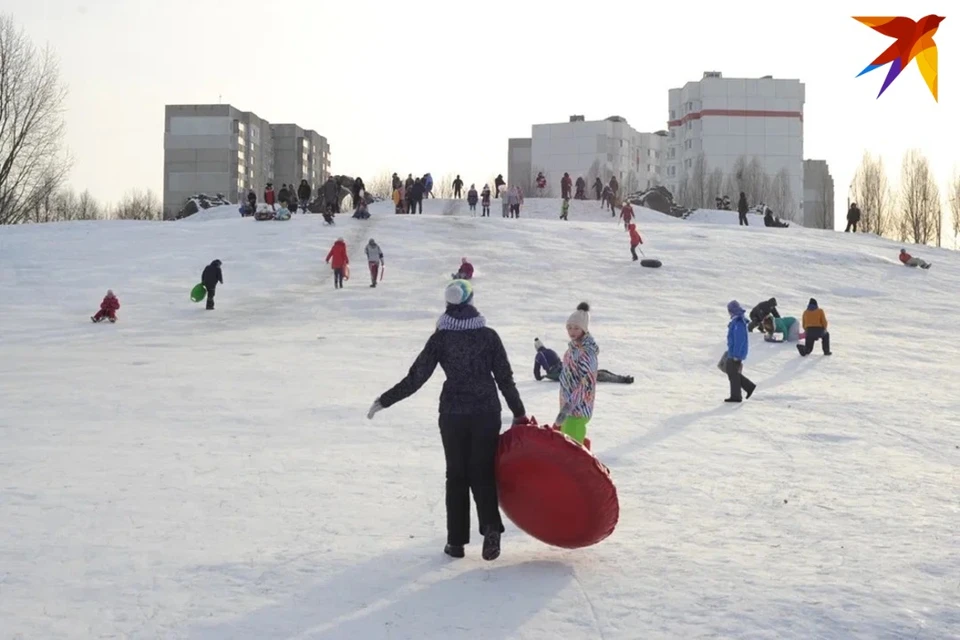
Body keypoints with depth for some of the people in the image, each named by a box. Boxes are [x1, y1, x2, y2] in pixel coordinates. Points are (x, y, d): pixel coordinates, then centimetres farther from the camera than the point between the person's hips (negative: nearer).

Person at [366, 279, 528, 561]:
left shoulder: (441, 338, -6)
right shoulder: (488, 336, -2)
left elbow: (416, 378, -8)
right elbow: (505, 379, 0)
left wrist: (384, 401, 1)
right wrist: (519, 415, 10)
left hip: (453, 414, 0)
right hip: (487, 414, 0)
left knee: (456, 475, 11)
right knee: (483, 473, 8)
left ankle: (457, 540, 12)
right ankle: (491, 527, -15)